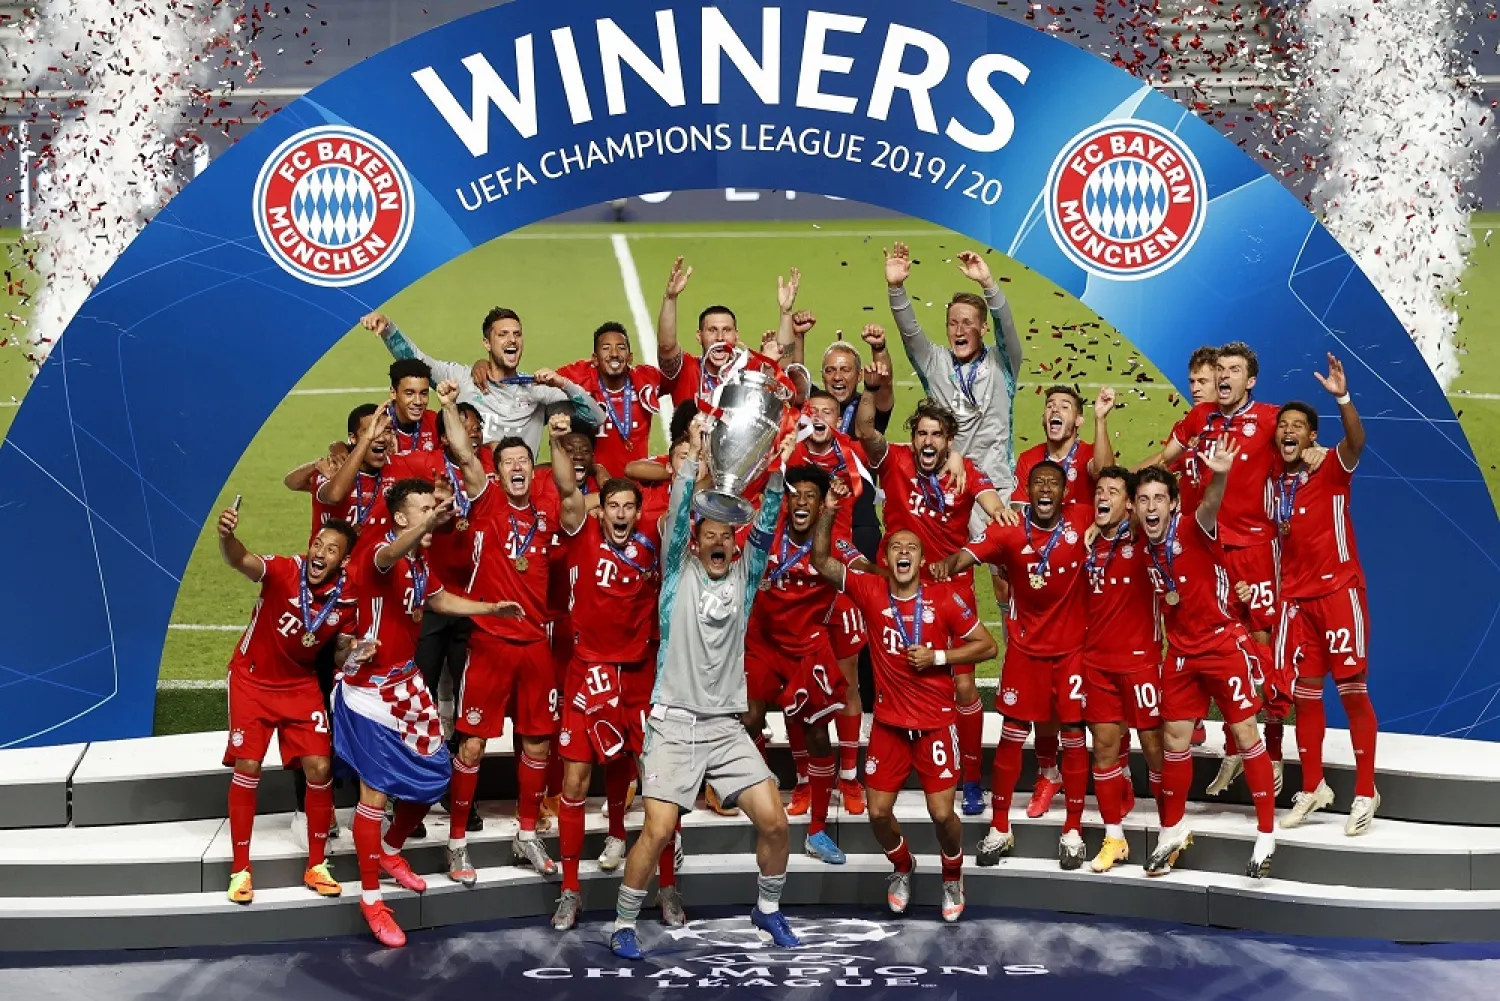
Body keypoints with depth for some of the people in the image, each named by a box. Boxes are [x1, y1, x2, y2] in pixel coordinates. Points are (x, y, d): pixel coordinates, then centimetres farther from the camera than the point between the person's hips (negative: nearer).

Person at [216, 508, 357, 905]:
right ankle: (240, 870, 7)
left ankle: (316, 867, 12)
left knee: (319, 767, -4)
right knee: (247, 768, -7)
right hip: (253, 679, -3)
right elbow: (240, 561, -44)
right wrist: (226, 537, -66)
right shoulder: (285, 571, -24)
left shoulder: (346, 599, -14)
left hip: (301, 685, 3)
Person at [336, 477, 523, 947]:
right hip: (370, 688, -8)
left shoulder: (422, 562, 5)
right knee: (376, 789, -5)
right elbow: (389, 556, -49)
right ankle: (370, 897, 7)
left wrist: (490, 608, 23)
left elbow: (438, 599, 28)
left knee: (432, 774, 12)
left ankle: (390, 850, 37)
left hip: (407, 682, 8)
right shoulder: (378, 555, -21)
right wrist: (429, 522, -67)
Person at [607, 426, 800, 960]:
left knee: (774, 819, -4)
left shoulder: (744, 576, 10)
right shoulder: (680, 572, 5)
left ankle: (768, 909, 20)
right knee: (658, 830, -12)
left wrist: (777, 471, -15)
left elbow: (765, 529, -3)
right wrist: (692, 459, -18)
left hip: (727, 724, 3)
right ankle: (623, 924, 7)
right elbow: (676, 518, -10)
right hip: (673, 722, -3)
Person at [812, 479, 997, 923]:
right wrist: (828, 512, -22)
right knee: (878, 811, 2)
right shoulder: (870, 590, -5)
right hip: (888, 722, 2)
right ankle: (903, 869, 33)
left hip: (936, 723, -2)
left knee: (942, 813, -6)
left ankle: (953, 878, 25)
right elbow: (822, 562, -9)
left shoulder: (945, 599, -9)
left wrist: (938, 657, -13)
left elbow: (987, 645, -3)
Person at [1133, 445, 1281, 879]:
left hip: (1224, 644, -5)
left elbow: (1209, 507, -42)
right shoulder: (1142, 544, -3)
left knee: (1245, 734, -1)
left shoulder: (1193, 529, -18)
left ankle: (1266, 834, 8)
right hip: (1181, 652, 6)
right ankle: (1172, 830, 25)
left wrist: (1219, 476, -62)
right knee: (1174, 739, 9)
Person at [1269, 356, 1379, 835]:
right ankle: (1312, 788, 18)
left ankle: (1366, 792, 5)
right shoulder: (1275, 481, 7)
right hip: (1295, 597, 5)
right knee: (1304, 694, 7)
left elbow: (1356, 441, -27)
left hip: (1339, 592, -5)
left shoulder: (1331, 471, -6)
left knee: (1352, 690, -2)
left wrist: (1342, 397, -43)